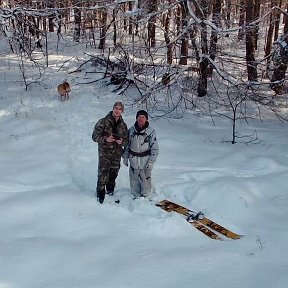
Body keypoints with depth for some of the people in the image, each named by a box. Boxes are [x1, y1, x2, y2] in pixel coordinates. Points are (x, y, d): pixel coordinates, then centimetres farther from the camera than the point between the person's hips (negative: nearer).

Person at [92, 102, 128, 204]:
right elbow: (95, 136, -9)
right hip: (104, 154, -4)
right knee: (103, 176, -3)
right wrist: (105, 139, -25)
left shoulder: (123, 125, 4)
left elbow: (126, 139, 12)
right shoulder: (103, 122, -10)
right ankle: (100, 195, 15)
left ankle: (110, 191, 38)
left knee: (113, 174, 16)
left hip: (117, 155, 4)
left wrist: (122, 142, -12)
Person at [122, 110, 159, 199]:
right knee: (134, 180, 10)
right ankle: (136, 196, 27)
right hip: (133, 160, 3)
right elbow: (127, 145, 11)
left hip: (145, 160, -3)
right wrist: (125, 157, 9)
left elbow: (155, 148, -5)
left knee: (145, 180, 0)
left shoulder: (151, 131, -9)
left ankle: (145, 196, 18)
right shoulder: (131, 130, 0)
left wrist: (151, 161, -9)